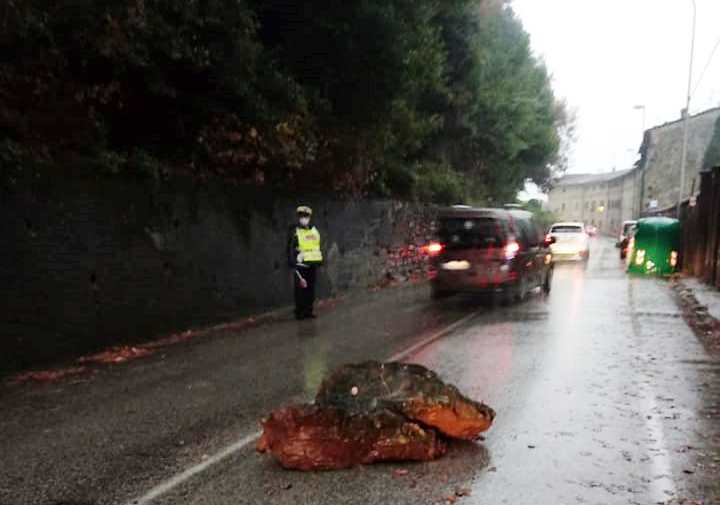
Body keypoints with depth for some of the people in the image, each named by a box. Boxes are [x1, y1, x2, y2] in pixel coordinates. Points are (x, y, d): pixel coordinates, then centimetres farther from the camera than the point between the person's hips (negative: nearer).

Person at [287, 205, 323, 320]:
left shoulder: (314, 230, 14)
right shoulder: (294, 232, -4)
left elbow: (319, 247, 20)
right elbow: (290, 249, -7)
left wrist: (320, 261, 17)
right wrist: (292, 263, -13)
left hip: (312, 265, 5)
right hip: (300, 266, -5)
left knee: (311, 289, 8)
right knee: (300, 290, -3)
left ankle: (308, 311, 17)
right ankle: (299, 312, 6)